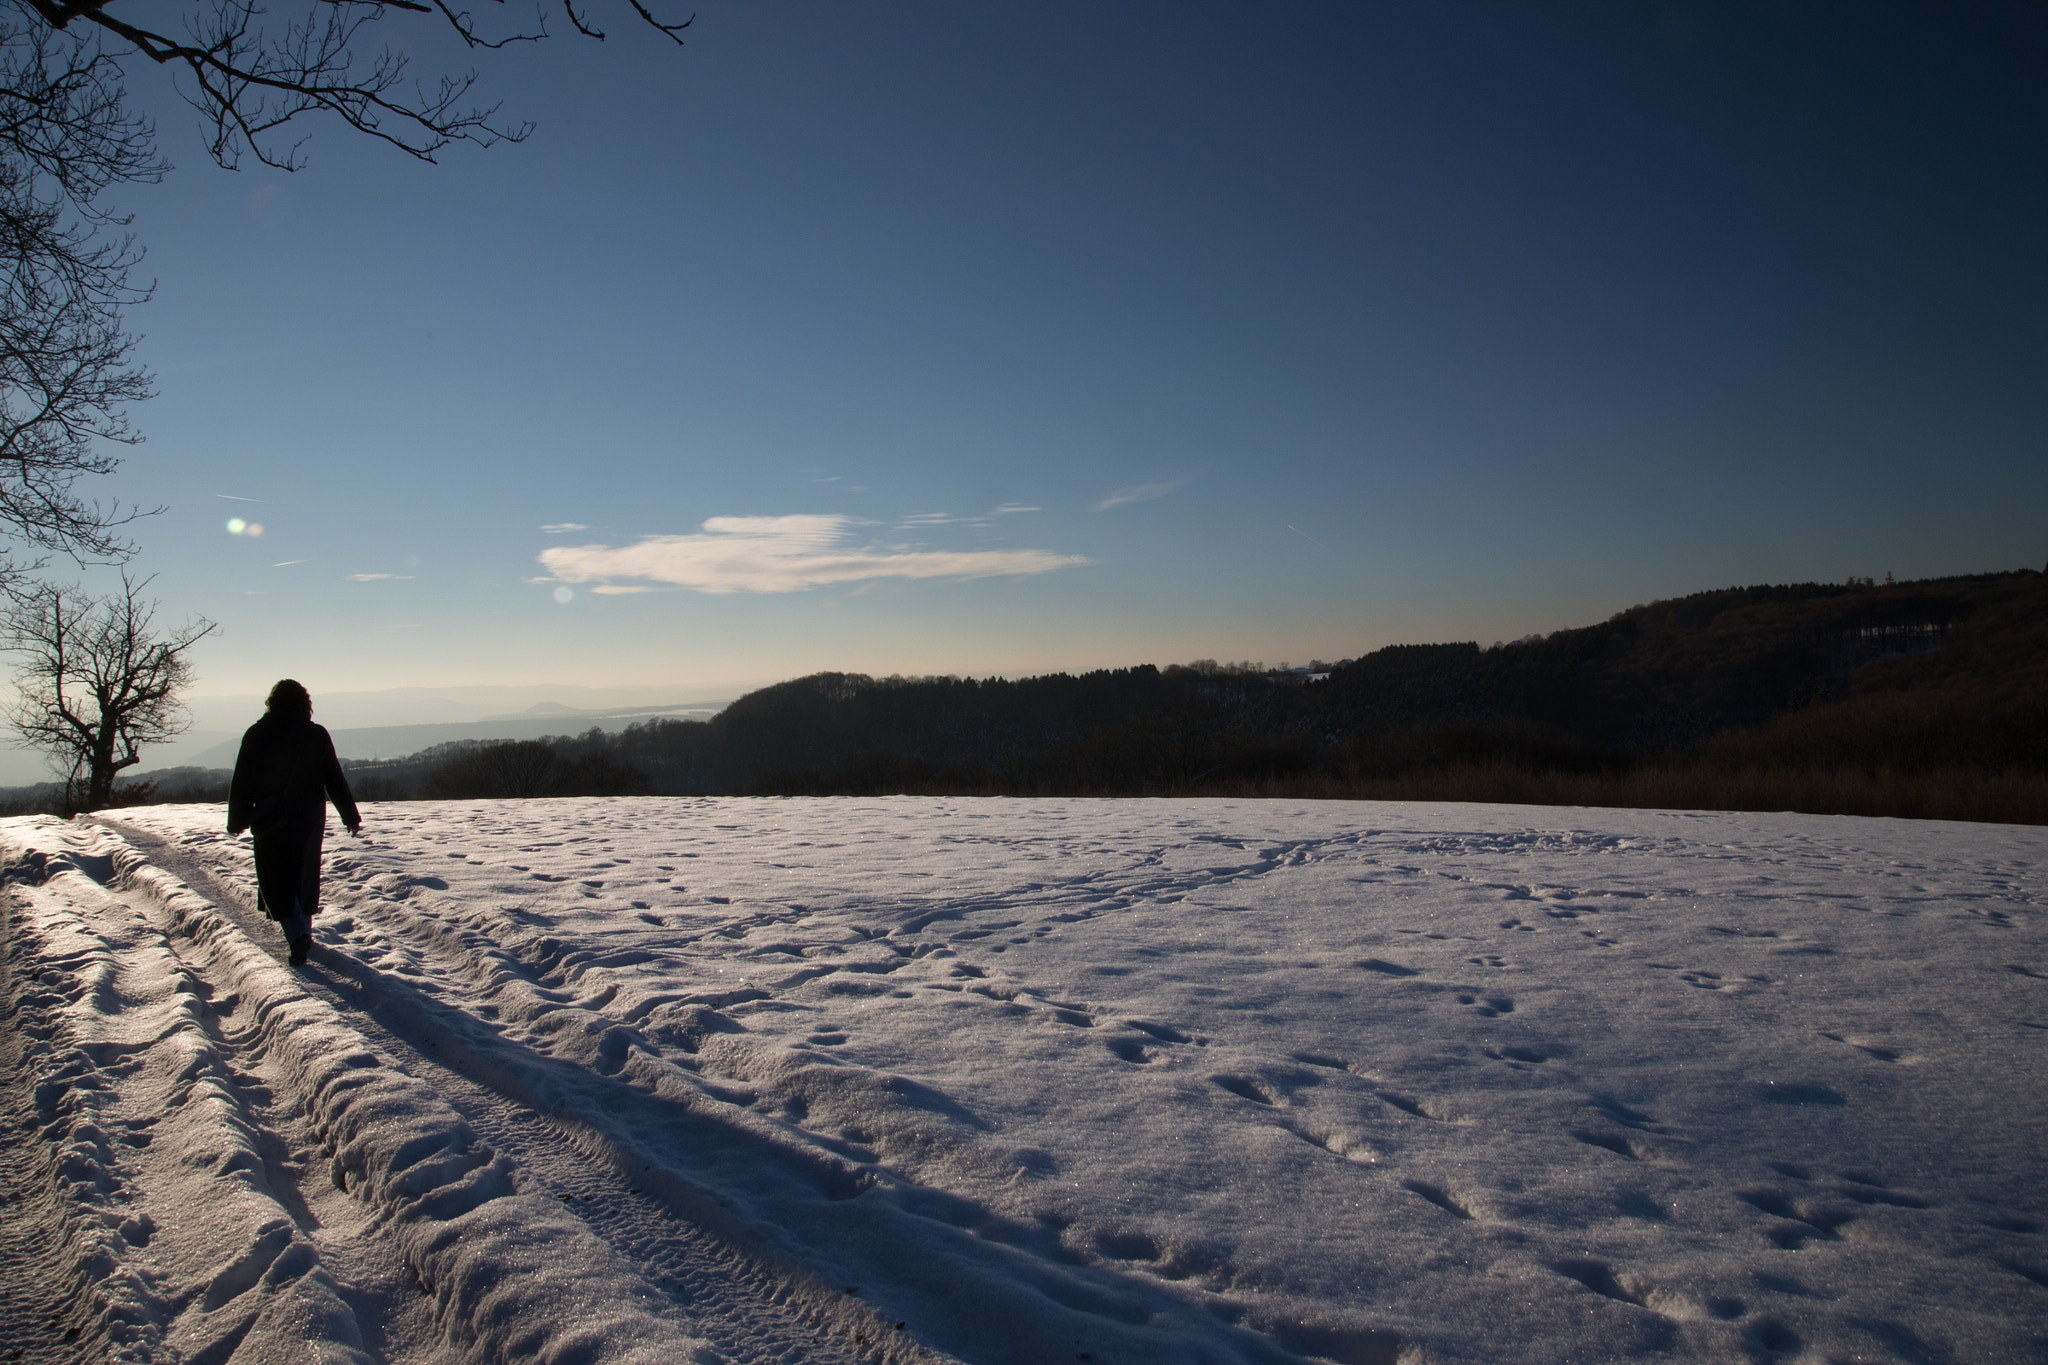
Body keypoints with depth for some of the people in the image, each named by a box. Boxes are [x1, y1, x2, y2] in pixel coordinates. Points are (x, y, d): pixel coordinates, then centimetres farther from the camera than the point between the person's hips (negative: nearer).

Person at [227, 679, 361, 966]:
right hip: (309, 819, 2)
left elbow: (241, 783, -1)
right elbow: (335, 780, -2)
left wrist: (237, 820, 9)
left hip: (269, 821, -2)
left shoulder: (256, 735, -3)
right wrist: (351, 815, 5)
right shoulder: (317, 735, -2)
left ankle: (298, 935, -16)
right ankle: (303, 931, 27)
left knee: (276, 880, 2)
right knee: (305, 875, 16)